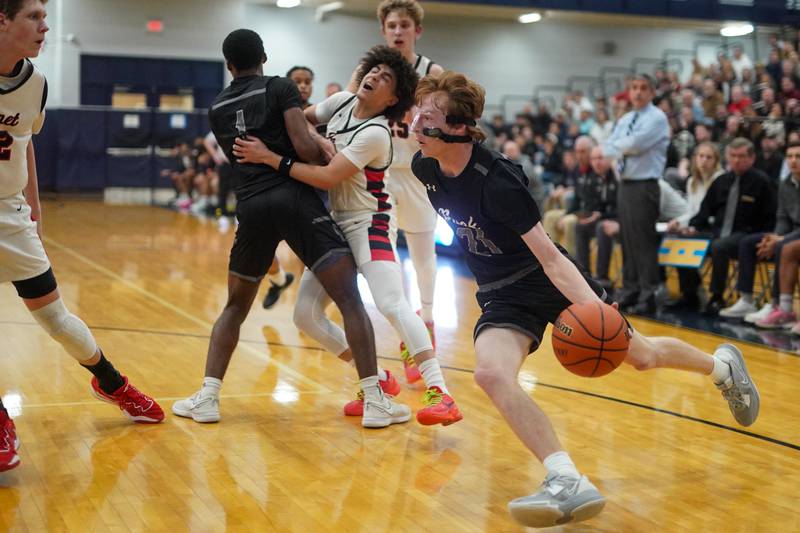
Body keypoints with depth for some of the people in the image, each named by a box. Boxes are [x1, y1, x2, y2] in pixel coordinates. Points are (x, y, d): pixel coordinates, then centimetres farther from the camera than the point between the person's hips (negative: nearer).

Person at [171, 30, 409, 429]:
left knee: (235, 307, 21)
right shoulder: (280, 88, 3)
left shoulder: (217, 109, 17)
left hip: (251, 207, 4)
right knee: (350, 301, -1)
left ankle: (207, 398, 13)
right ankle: (375, 400, -7)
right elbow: (304, 147, -8)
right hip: (295, 198, -4)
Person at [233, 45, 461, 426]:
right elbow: (301, 118, 22)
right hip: (335, 224, 8)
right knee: (306, 315, 3)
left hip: (370, 223, -8)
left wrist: (269, 158, -24)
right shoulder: (342, 101, 4)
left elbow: (327, 177, -25)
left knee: (391, 304, -27)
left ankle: (440, 395, -27)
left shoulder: (375, 134, -19)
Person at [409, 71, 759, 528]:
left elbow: (550, 257, -31)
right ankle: (570, 484, -24)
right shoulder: (424, 168, -11)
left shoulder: (497, 181, -30)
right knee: (492, 374, -25)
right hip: (504, 295, 5)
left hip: (551, 280, -5)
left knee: (641, 356, 10)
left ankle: (721, 364, 43)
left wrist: (592, 307, -44)